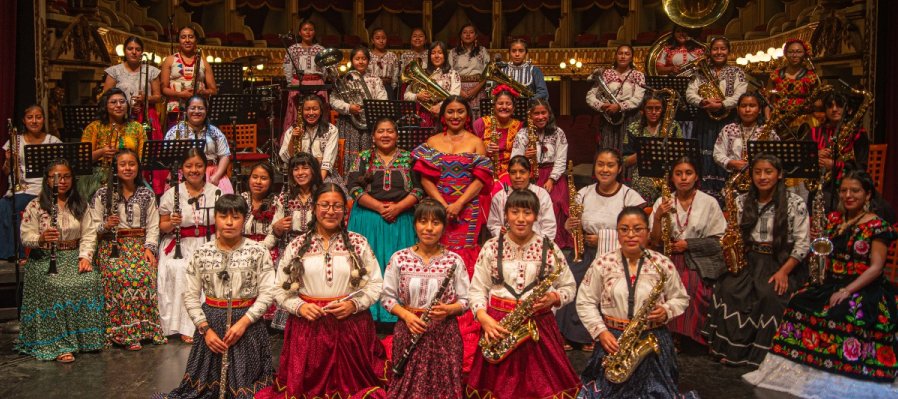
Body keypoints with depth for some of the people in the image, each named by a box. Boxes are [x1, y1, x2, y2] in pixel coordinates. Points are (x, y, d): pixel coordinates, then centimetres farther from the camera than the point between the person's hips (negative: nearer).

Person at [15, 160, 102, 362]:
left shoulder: (80, 205, 11)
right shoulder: (35, 206, 1)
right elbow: (26, 237, -4)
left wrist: (85, 256, -10)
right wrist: (41, 239, -26)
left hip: (74, 256, 3)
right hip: (44, 258, -3)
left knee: (89, 281, -27)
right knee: (58, 287, -31)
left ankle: (85, 337, -14)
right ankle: (59, 345, -26)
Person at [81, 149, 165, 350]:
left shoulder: (147, 194, 12)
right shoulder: (103, 194, 5)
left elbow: (153, 225, 8)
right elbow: (91, 227, 1)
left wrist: (150, 248, -5)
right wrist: (106, 225, -19)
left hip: (139, 245, 2)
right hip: (112, 246, -2)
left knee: (145, 273, -28)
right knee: (120, 275, -30)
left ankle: (143, 328, -18)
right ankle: (125, 333, -23)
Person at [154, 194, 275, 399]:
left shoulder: (258, 251, -6)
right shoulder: (201, 254, 0)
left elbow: (267, 293, -8)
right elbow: (191, 296, 2)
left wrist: (244, 322, -16)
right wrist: (205, 328, -8)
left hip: (247, 323, -2)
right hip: (210, 322, 2)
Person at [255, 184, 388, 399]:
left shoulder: (359, 243, 4)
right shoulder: (296, 246, 5)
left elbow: (376, 284, 4)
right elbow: (280, 289, 7)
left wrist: (354, 304, -12)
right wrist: (299, 307, -10)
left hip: (351, 327, 0)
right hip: (308, 328, 1)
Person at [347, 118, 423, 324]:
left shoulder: (408, 158, 8)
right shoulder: (363, 158, 6)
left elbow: (418, 189, 0)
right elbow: (355, 188, -4)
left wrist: (397, 207, -14)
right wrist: (380, 207, -14)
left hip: (401, 221, 1)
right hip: (368, 220, 0)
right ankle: (369, 313, 7)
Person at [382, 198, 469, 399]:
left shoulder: (454, 260, 0)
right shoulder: (399, 258, 0)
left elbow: (465, 300, 2)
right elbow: (387, 297, 4)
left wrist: (449, 310, -17)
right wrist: (406, 315, -12)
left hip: (444, 334, 0)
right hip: (409, 331, 0)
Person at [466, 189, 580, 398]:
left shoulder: (549, 248, 1)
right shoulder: (491, 247, 1)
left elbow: (570, 287, 8)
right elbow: (476, 290, 3)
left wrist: (553, 298, -12)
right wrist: (484, 318, -13)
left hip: (539, 325, 0)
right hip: (498, 325, 1)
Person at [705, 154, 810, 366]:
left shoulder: (795, 203, -3)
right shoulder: (742, 202, 8)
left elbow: (802, 244, -6)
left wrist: (783, 271, -16)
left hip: (782, 262, -3)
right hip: (750, 261, 3)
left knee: (770, 295, -31)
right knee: (726, 289, -23)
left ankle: (763, 353, -15)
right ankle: (731, 348, -11)